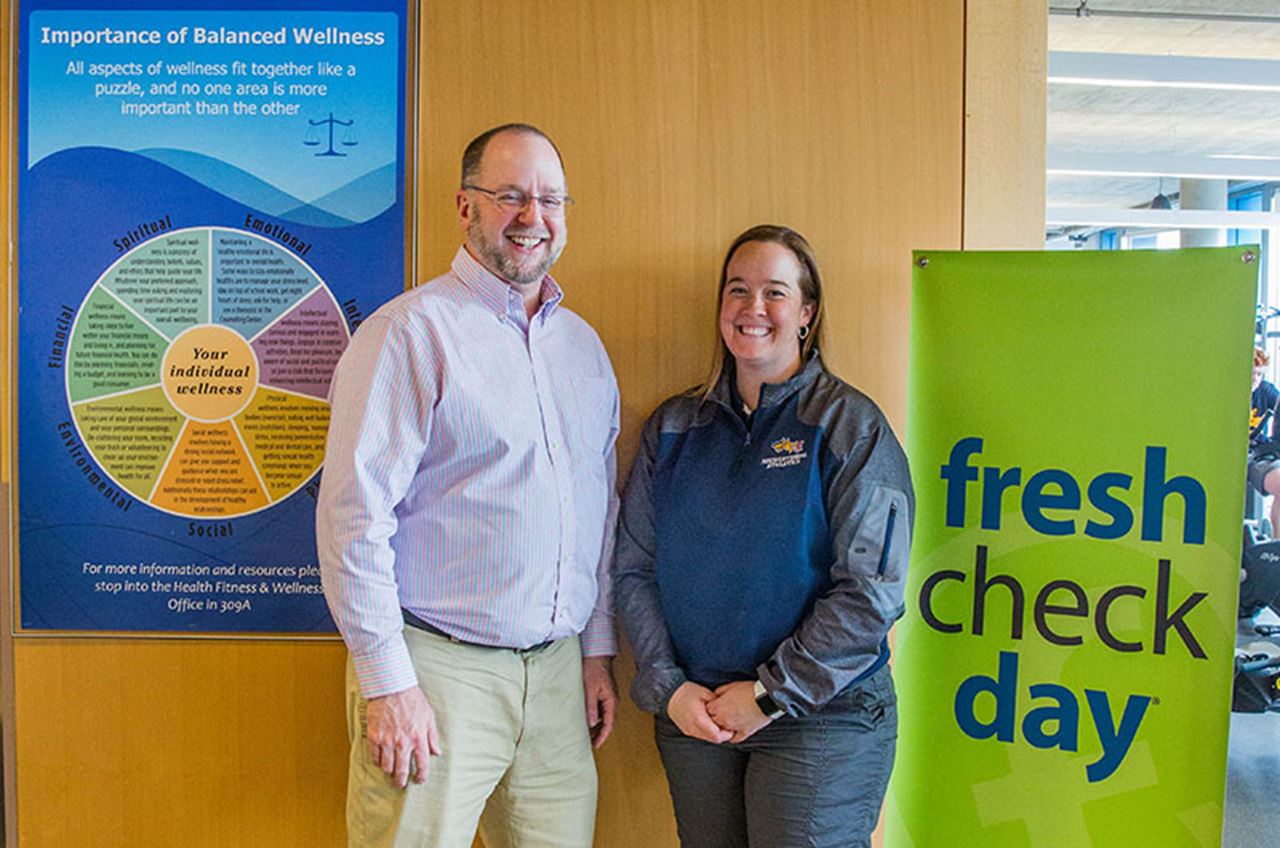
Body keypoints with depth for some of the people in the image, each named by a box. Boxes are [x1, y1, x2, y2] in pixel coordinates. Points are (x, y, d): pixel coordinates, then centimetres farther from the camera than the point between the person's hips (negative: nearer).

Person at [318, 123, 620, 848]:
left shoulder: (584, 345, 12)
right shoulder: (411, 331, -9)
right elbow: (355, 516, -13)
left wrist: (599, 649, 14)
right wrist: (387, 684, -14)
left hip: (558, 670, 6)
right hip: (438, 666, -5)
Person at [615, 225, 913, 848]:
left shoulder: (850, 426, -5)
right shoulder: (674, 428, 7)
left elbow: (870, 591, -11)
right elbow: (633, 568, 6)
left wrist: (770, 694, -13)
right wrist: (668, 686, -4)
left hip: (822, 718, -3)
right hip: (691, 718, 4)